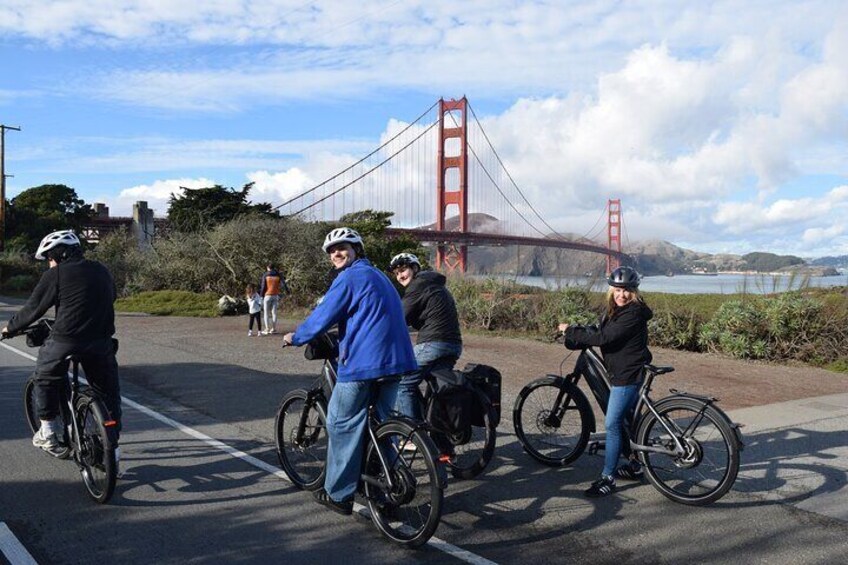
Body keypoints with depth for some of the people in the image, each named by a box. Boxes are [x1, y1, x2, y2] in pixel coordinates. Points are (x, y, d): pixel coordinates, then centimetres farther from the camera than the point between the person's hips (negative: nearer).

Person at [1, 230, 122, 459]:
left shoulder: (55, 275, 0)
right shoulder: (101, 271, 14)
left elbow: (33, 309, 4)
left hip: (66, 340, -4)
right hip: (101, 342, 4)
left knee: (45, 376, 24)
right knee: (108, 391, 14)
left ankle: (48, 432, 26)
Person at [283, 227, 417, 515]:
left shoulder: (350, 278, -8)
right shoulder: (378, 276, 21)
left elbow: (322, 317, -8)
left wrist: (295, 337, 9)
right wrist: (342, 341, 41)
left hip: (362, 362, -8)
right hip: (395, 360, 9)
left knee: (342, 426, 3)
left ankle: (338, 494, 10)